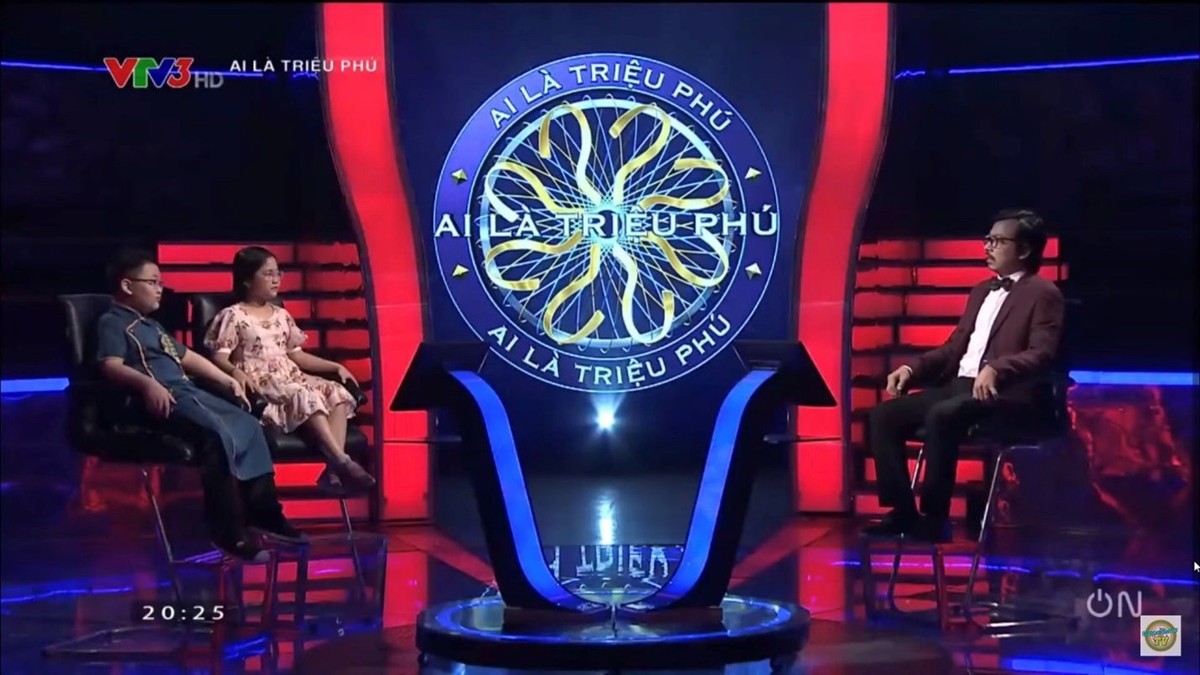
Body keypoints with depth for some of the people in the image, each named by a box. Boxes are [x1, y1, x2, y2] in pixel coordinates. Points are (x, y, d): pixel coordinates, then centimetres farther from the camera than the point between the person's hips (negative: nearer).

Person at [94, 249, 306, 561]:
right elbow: (111, 366, -17)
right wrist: (148, 384, -34)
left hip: (189, 392, 10)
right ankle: (228, 530, -29)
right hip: (162, 399, -10)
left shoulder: (151, 325, 29)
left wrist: (227, 380, 28)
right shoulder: (112, 323, 0)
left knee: (248, 425, 0)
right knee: (217, 434, -30)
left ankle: (263, 511, 2)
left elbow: (186, 356, 35)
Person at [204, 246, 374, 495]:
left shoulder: (281, 315, 21)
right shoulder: (233, 316, 1)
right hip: (260, 384, -7)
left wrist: (335, 366, 11)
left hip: (290, 379, 7)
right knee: (306, 397, -35)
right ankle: (342, 461, -40)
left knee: (338, 393, -20)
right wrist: (237, 372, -30)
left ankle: (333, 469, -34)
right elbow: (219, 358, -8)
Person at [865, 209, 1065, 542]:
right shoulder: (981, 291, 25)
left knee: (941, 416, -36)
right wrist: (913, 368, 8)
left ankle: (934, 517, -26)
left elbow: (1043, 354, -14)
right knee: (884, 415, -9)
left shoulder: (1043, 294, 0)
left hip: (1004, 393, -8)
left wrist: (996, 369, -31)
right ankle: (903, 510, -7)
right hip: (957, 386, 8)